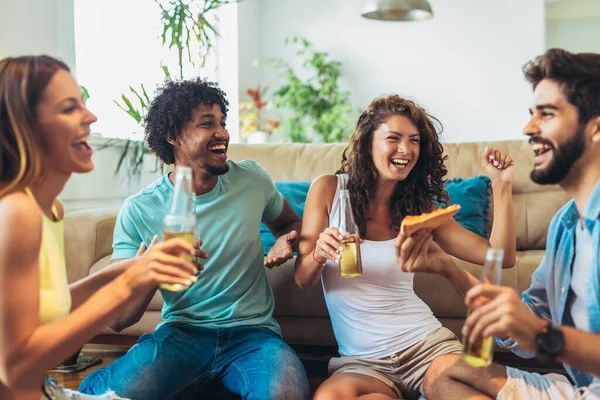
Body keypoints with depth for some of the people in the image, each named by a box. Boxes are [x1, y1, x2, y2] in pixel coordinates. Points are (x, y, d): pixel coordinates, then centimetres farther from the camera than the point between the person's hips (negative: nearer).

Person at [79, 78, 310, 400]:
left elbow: (289, 222, 24)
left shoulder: (252, 179, 2)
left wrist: (286, 241, -1)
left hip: (252, 333, 2)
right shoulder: (138, 211, -3)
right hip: (181, 333, -1)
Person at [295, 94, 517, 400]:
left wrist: (501, 185, -7)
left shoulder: (420, 208, 7)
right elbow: (303, 279, 0)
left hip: (425, 342, 1)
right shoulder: (328, 190, 1)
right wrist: (319, 254, -23)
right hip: (363, 361, 0)